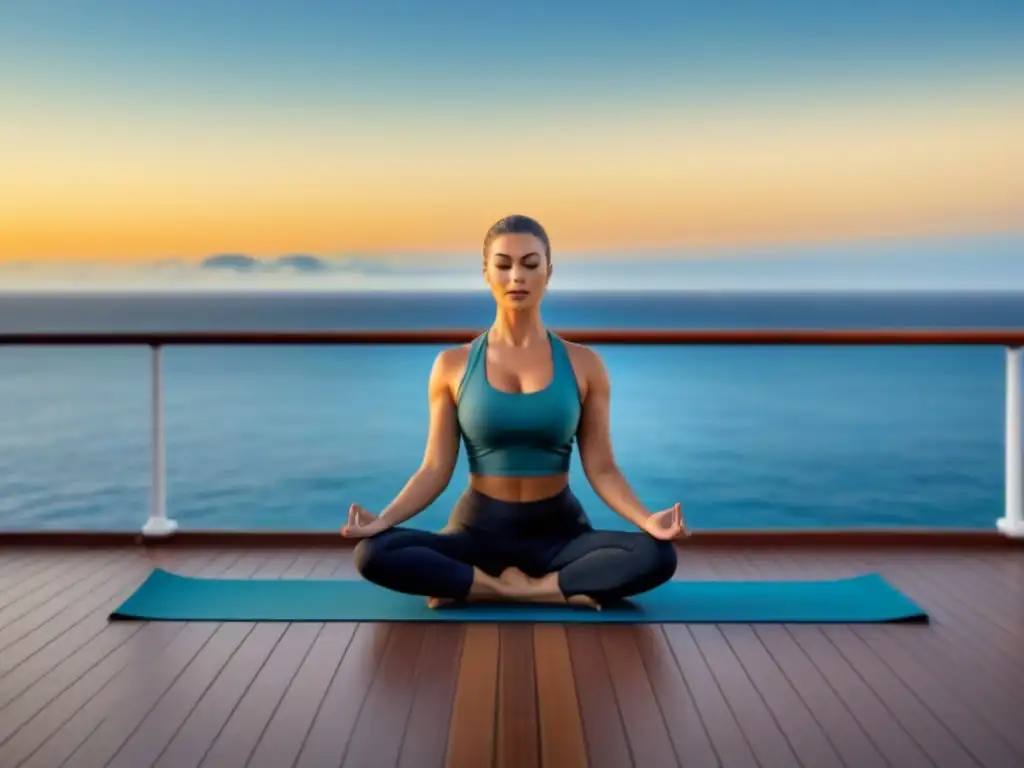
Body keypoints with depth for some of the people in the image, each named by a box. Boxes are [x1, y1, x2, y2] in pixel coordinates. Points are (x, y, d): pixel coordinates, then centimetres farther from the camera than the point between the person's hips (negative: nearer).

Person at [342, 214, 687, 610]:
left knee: (657, 556, -30)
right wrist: (383, 518, -19)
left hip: (559, 532, 0)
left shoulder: (583, 364, 0)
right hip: (479, 530, 0)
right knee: (373, 554, -28)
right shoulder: (453, 365, 0)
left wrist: (647, 520, -20)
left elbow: (601, 468, -2)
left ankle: (476, 587, -20)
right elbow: (435, 469, -1)